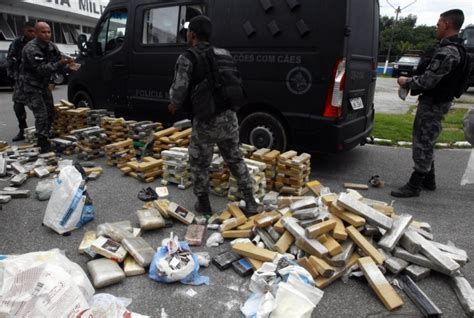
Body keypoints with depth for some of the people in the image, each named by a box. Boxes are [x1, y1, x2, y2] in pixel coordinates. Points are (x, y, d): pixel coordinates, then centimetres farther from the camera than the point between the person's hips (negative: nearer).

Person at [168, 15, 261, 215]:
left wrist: (176, 105, 9)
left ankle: (203, 205, 27)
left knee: (199, 164, 15)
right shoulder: (224, 54, 9)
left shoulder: (187, 59, -9)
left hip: (205, 122, -5)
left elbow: (178, 94, -13)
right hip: (229, 117, 5)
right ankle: (251, 203, 23)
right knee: (235, 159, 19)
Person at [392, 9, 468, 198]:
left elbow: (426, 81, -24)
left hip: (433, 103, -10)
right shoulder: (455, 49, 12)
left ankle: (414, 186, 4)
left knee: (423, 144, -4)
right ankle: (428, 180, 30)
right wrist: (412, 80, 9)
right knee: (425, 142, 19)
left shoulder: (447, 52, -23)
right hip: (437, 101, 10)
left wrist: (406, 82, -8)